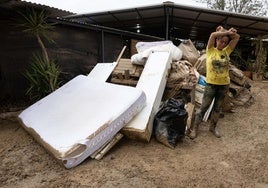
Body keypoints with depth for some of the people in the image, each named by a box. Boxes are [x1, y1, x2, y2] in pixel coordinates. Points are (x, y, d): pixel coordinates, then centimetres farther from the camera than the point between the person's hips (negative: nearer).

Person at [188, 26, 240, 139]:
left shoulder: (226, 51, 6)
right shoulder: (210, 50, -3)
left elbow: (237, 37, 5)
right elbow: (213, 35, -17)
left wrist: (226, 32, -1)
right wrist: (226, 32, -8)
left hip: (224, 84, 4)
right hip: (211, 83, -4)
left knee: (217, 108, 14)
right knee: (204, 107, -1)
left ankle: (213, 127, 30)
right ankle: (194, 128, 10)